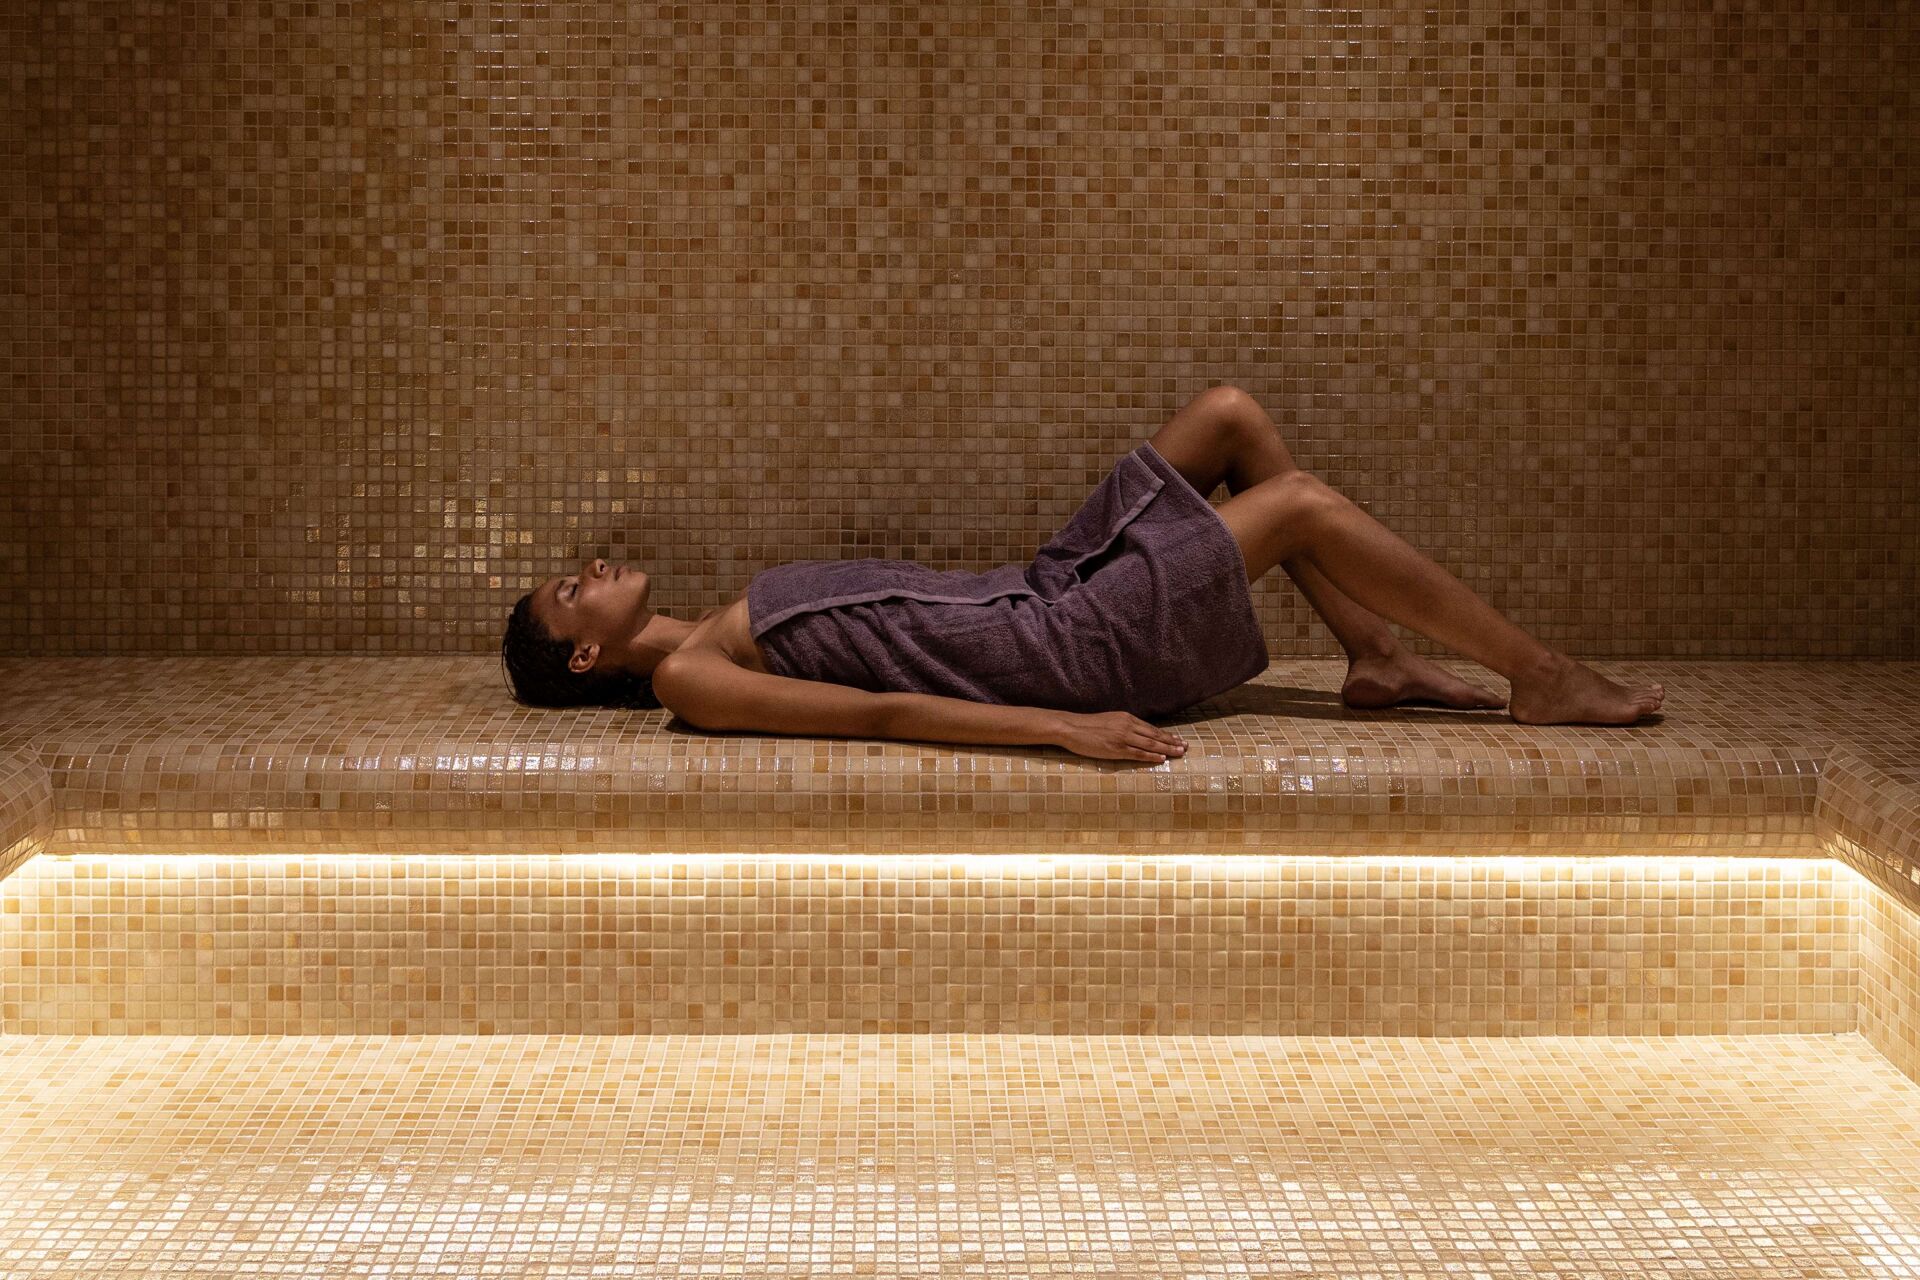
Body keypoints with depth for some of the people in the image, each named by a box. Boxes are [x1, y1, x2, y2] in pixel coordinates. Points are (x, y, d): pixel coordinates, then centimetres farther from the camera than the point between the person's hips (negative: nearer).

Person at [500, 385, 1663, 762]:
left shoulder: (723, 637, 16)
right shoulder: (689, 680, -12)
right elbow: (871, 712, -23)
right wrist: (1064, 729, -32)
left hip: (1038, 593, 9)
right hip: (1059, 649, -9)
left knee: (1233, 415, 7)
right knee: (1304, 503, -11)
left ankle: (1380, 661, 11)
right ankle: (1542, 677, 0)